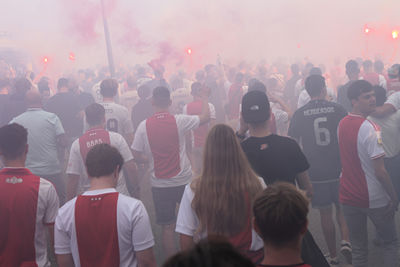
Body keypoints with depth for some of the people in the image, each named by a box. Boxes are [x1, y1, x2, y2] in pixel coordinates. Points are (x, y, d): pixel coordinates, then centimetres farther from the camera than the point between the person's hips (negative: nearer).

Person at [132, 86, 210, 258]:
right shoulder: (179, 121, -10)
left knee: (167, 227, 8)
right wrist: (205, 98, 18)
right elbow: (205, 117, 3)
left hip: (160, 185, 0)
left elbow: (136, 157, -4)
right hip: (183, 181, 0)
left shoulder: (144, 126, -7)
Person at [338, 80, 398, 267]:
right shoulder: (369, 128, -20)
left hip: (348, 197, 6)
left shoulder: (342, 124, 3)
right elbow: (379, 171, -21)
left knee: (358, 249, 14)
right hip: (374, 199, -6)